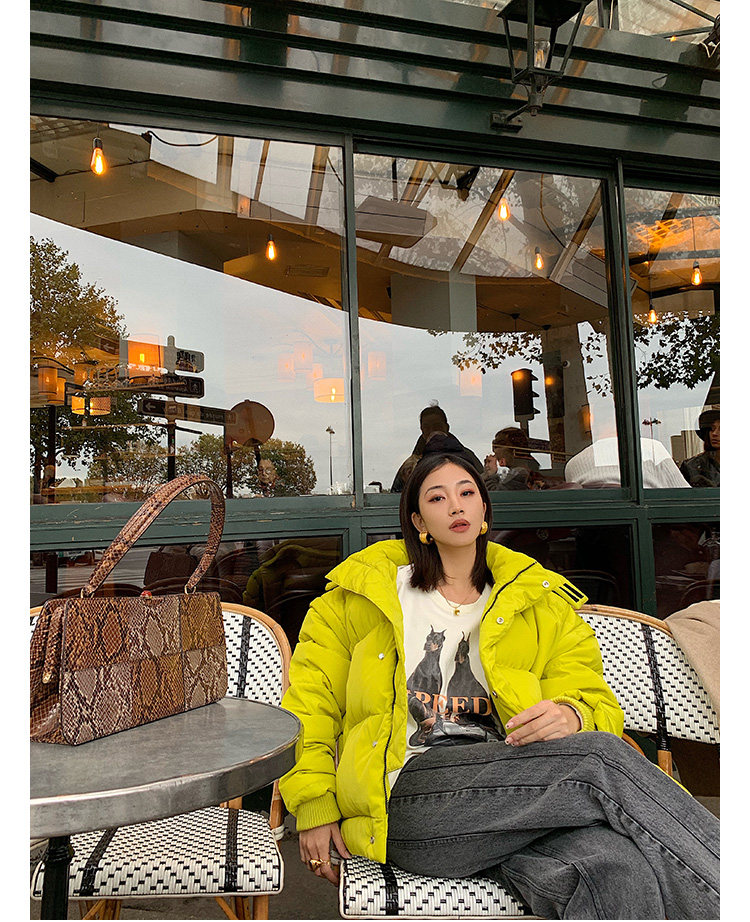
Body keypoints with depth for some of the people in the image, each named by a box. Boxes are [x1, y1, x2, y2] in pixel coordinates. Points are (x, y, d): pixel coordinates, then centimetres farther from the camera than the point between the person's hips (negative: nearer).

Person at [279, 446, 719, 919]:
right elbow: (310, 696, 14)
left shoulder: (540, 601, 19)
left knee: (616, 869, -35)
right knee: (602, 759, -25)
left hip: (520, 793, 3)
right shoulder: (365, 591, 11)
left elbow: (597, 701, 14)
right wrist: (314, 805, 6)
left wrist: (572, 716, -11)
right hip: (405, 798, -2)